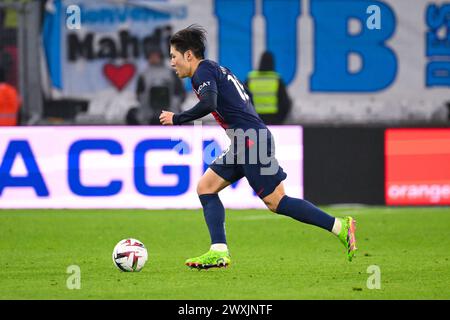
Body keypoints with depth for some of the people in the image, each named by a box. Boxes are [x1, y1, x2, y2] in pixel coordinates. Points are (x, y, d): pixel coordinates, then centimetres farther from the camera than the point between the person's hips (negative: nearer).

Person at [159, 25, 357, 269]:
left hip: (251, 140, -10)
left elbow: (209, 104, -24)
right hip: (244, 145, 10)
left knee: (276, 201, -9)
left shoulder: (203, 71, -6)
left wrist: (177, 119, -13)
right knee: (205, 187, 8)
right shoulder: (216, 70, 23)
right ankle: (219, 253, -1)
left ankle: (340, 226, -9)